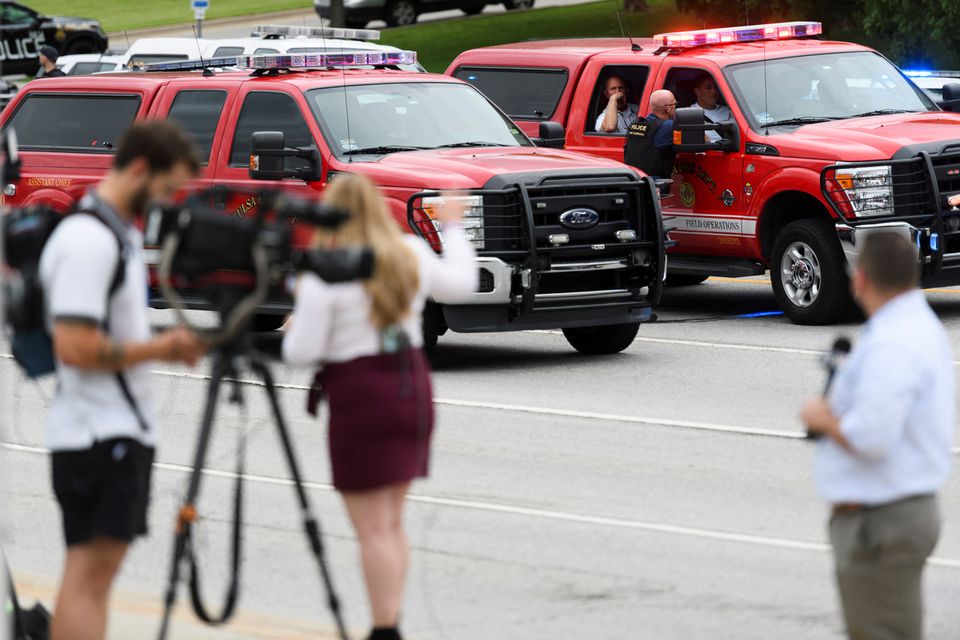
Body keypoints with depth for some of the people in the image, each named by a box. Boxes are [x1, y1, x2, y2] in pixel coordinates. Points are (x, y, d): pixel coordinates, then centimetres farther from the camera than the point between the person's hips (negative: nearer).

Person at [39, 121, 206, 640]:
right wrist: (160, 349, -13)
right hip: (98, 434, -10)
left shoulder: (120, 234, 17)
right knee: (90, 572, -14)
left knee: (91, 574, 9)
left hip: (123, 427, 10)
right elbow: (75, 347, -23)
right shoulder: (87, 240, -16)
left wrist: (166, 344, 8)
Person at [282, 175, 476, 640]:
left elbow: (302, 352, -13)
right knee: (391, 522, 15)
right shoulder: (412, 256, 5)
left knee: (373, 528, -3)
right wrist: (453, 228, 38)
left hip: (360, 395, -6)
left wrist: (294, 326, 9)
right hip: (412, 389, 6)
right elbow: (462, 281, 24)